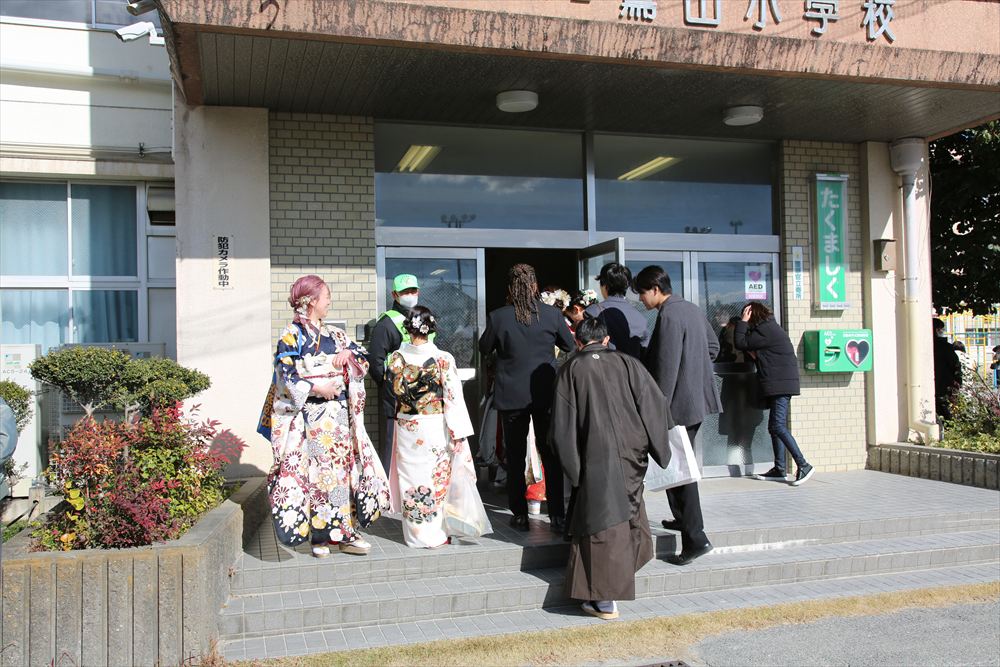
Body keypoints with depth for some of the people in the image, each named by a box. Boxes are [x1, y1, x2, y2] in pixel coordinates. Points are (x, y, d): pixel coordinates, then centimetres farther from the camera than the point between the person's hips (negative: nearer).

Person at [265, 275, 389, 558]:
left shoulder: (334, 334, 14)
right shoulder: (291, 335, -4)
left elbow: (362, 354, 19)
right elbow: (285, 374, -11)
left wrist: (349, 352, -1)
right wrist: (316, 388, -17)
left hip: (339, 412, 6)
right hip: (312, 415, -6)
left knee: (343, 467, 6)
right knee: (318, 471, -3)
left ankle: (343, 532, 13)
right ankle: (320, 536, 7)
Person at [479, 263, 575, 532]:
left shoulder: (498, 317, -10)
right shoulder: (552, 314, -7)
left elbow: (484, 348, 6)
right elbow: (569, 346, 9)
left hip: (511, 397, -1)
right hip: (546, 394, 1)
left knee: (515, 457, 11)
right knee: (551, 455, 10)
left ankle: (520, 515, 15)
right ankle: (557, 515, 11)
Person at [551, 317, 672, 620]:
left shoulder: (571, 369, 2)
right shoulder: (627, 363, 7)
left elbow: (562, 424, -1)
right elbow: (656, 404, 2)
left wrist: (572, 465, 4)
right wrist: (658, 448, 10)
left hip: (597, 456, -3)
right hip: (633, 452, 3)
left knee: (603, 522, 1)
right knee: (627, 505, 25)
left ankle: (605, 600, 2)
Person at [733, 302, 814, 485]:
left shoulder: (765, 330, -13)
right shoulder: (770, 328, 20)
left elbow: (740, 343, -11)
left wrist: (743, 321, -3)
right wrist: (754, 355, 4)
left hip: (780, 385, -11)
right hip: (779, 385, 11)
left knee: (778, 426, -14)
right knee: (775, 427, 11)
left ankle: (803, 465, -14)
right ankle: (779, 468, 14)